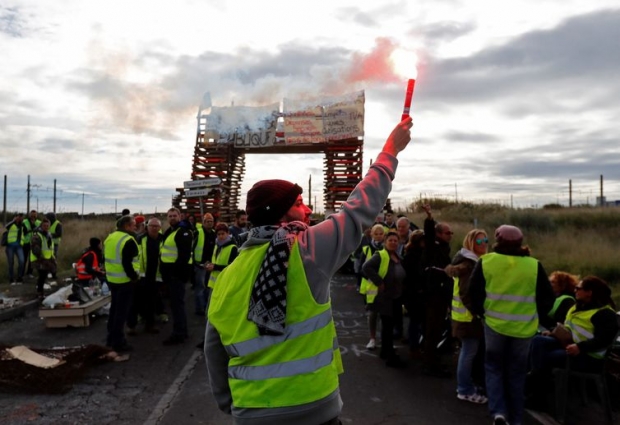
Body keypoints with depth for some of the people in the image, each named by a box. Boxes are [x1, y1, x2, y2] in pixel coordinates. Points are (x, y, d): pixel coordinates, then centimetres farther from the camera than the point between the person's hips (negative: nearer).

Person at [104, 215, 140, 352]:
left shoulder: (110, 237, 10)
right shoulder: (128, 240, -19)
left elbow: (109, 258, 16)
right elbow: (127, 263, -25)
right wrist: (134, 276, -14)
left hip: (112, 279, 9)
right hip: (125, 281, -9)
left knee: (114, 308, 19)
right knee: (122, 311, -1)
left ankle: (111, 338, 28)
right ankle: (118, 342, 5)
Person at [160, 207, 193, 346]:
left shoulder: (183, 232, -14)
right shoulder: (168, 231, 18)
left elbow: (185, 254, -22)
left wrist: (178, 269, -27)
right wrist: (163, 267, 17)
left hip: (177, 271, -10)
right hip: (170, 270, 11)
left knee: (177, 302, -7)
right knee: (176, 302, 15)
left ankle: (178, 334, -2)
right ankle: (182, 331, 25)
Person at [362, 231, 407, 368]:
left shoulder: (397, 258, 13)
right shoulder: (380, 256, -14)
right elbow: (366, 267, -29)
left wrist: (401, 289, 12)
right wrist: (379, 282, -26)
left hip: (396, 297, 9)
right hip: (385, 297, -9)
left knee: (389, 326, 17)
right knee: (388, 326, -4)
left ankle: (385, 351, 30)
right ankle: (391, 357, 3)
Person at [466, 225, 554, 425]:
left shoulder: (486, 262, -7)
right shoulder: (534, 265, -6)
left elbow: (473, 294, -3)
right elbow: (547, 298, 2)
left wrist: (480, 312, 13)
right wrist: (534, 315, 16)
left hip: (494, 324, -1)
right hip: (524, 327, 1)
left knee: (494, 368, 15)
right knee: (517, 373, 15)